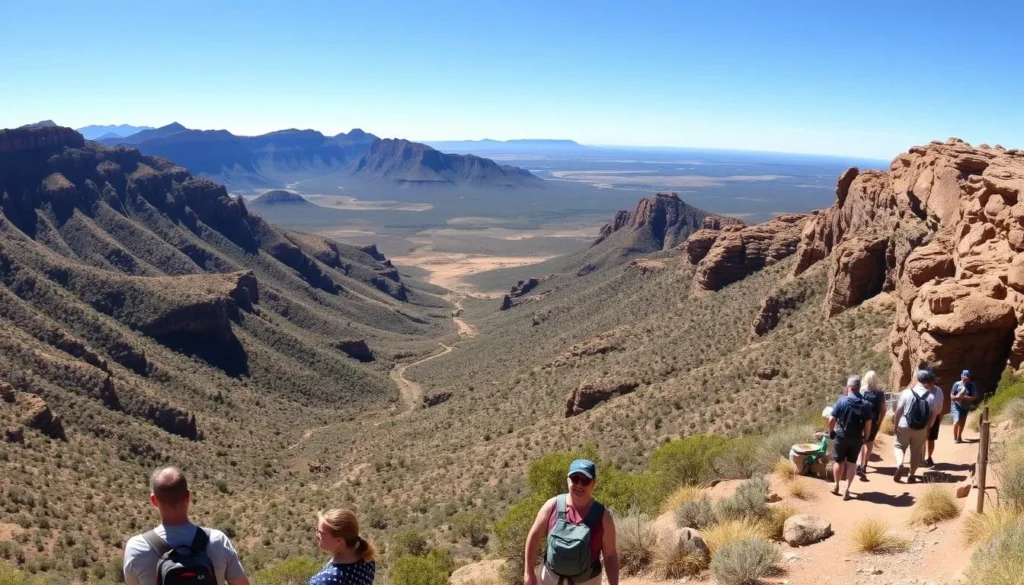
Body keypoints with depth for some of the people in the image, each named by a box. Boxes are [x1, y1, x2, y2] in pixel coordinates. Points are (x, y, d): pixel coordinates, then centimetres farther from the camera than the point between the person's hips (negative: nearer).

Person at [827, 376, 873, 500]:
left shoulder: (842, 401, -13)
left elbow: (831, 419, -13)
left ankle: (836, 486, 26)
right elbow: (868, 424, -6)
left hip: (841, 436, -2)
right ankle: (846, 490, 11)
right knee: (851, 463, 11)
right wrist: (866, 437, 8)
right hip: (857, 438, 2)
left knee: (839, 461, 14)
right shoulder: (866, 404, -6)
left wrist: (831, 431, 4)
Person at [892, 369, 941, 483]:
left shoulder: (906, 392, -9)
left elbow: (899, 410, -8)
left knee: (899, 446, 15)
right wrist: (929, 428, 13)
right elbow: (934, 414, 0)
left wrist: (896, 424, 1)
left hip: (904, 427, -1)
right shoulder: (931, 396, -5)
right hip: (921, 429, 1)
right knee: (916, 452, 15)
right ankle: (912, 475, 19)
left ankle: (899, 465, -11)